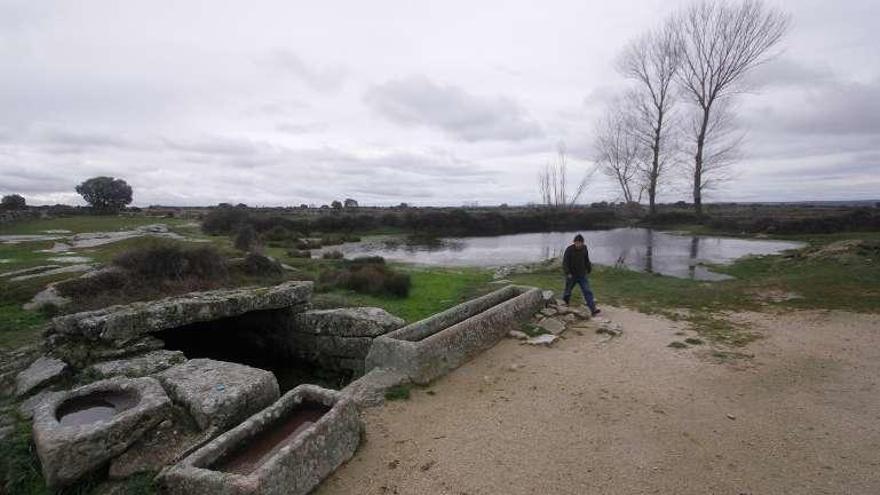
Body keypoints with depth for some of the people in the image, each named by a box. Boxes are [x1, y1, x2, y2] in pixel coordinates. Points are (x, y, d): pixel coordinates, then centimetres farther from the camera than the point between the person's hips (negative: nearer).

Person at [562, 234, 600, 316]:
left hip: (582, 275, 3)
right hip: (571, 275, -3)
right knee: (567, 291, 13)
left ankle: (593, 309, -9)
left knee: (587, 291, -6)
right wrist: (568, 273, -25)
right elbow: (565, 262, -17)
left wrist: (589, 269, 21)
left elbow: (587, 261, 16)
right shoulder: (569, 249, -15)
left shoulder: (584, 248, 0)